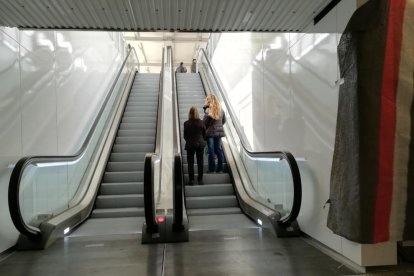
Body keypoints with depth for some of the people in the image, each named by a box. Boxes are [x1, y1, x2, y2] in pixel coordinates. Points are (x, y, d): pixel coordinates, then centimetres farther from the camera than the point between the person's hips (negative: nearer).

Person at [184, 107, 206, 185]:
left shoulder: (186, 123, -8)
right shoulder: (201, 123, -5)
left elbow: (185, 136, -1)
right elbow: (204, 134, 2)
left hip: (190, 145, -1)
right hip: (200, 144, 1)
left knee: (190, 163, 7)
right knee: (200, 162, 8)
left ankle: (191, 179, 7)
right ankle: (200, 179, 11)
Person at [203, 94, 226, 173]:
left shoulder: (208, 111, -14)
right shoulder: (221, 110, 3)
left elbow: (204, 123, -11)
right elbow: (224, 121, 14)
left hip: (210, 132, -4)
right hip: (219, 132, 5)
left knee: (211, 151, 2)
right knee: (219, 150, 10)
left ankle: (212, 169, 7)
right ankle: (220, 169, 15)